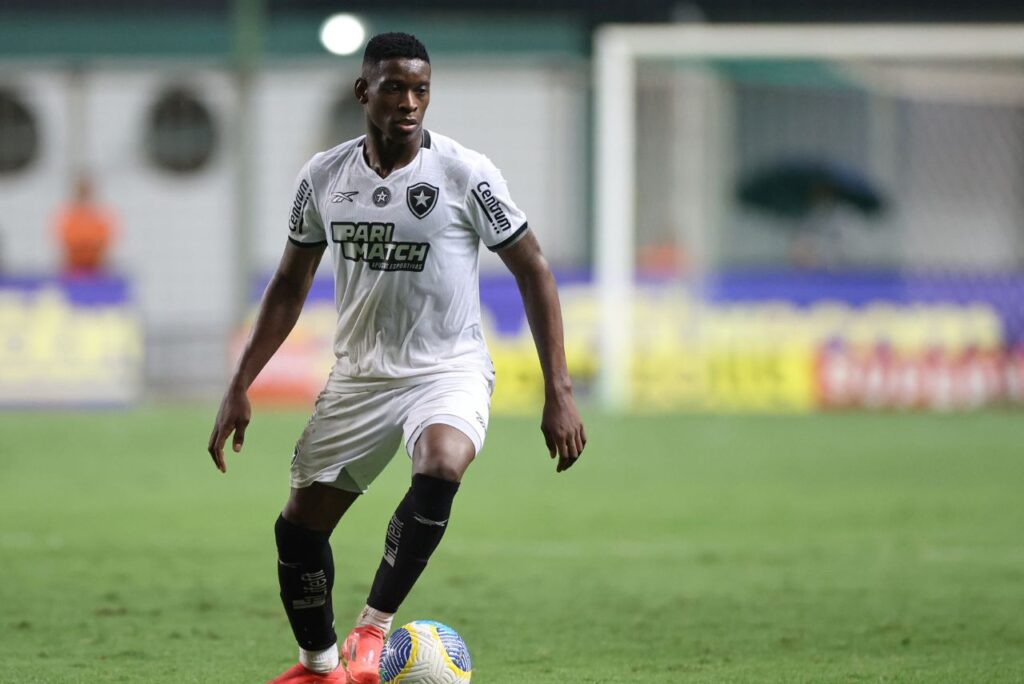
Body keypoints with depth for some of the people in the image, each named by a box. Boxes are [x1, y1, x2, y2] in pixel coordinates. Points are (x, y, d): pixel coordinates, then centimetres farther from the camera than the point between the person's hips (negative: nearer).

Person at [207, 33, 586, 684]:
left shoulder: (466, 175, -12)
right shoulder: (323, 177, 0)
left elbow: (534, 271, -6)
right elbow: (290, 285, 12)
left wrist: (559, 394, -11)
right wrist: (240, 386, 6)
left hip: (448, 371, -4)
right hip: (359, 375, 4)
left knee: (441, 467, -36)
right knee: (299, 526, 6)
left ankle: (374, 626, -22)